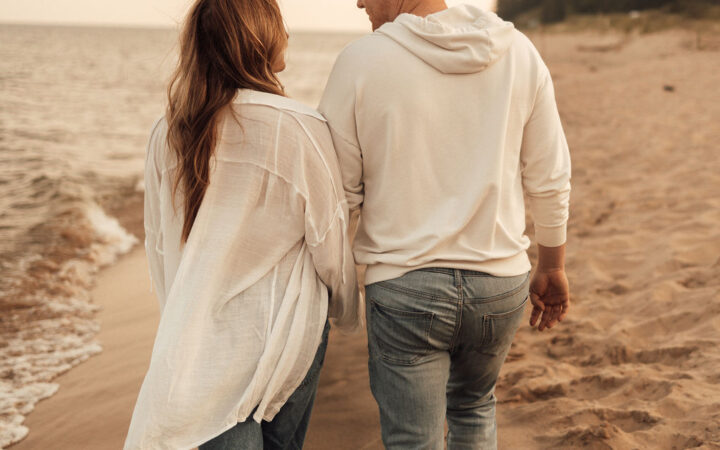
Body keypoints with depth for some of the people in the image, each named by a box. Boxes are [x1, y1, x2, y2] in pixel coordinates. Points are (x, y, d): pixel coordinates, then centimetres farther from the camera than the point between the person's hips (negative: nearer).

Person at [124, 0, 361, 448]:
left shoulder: (167, 134, -2)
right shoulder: (300, 129, -16)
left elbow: (160, 244, 7)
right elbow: (331, 243, -8)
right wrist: (348, 311, 10)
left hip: (202, 331, 3)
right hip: (286, 328, -3)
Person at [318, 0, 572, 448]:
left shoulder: (360, 61, -10)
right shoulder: (517, 51, -1)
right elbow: (550, 182, 5)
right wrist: (552, 269, 18)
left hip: (404, 286, -3)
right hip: (501, 282, 4)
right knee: (474, 407, 30)